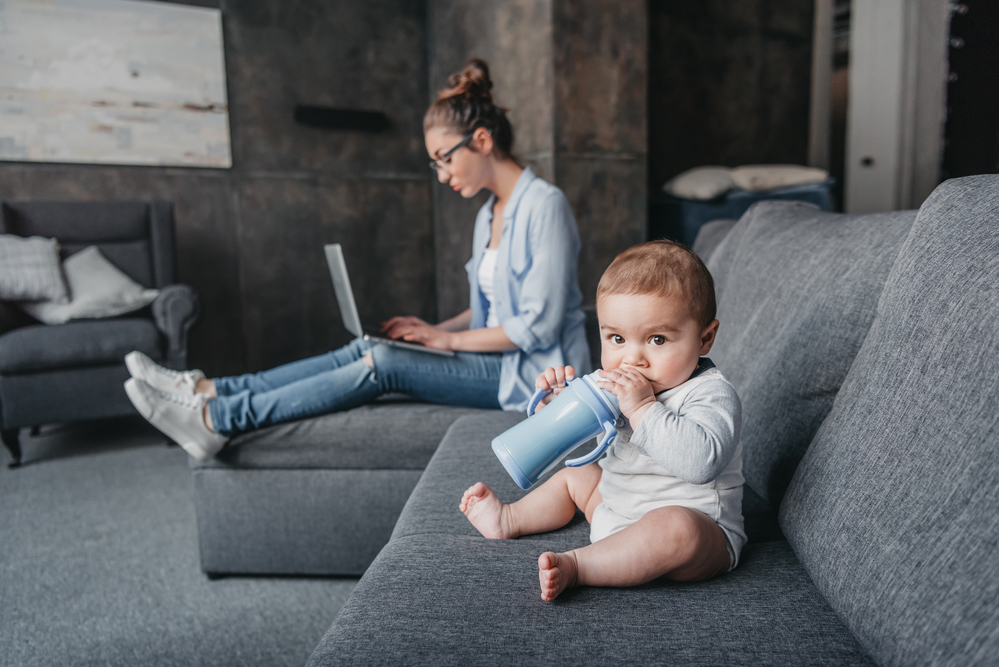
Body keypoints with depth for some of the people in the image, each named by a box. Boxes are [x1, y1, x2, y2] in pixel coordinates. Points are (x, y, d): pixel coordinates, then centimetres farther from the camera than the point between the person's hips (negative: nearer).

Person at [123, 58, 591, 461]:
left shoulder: (544, 205, -15)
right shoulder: (488, 215, 14)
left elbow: (539, 325, -19)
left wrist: (450, 338, -12)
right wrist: (435, 330, 5)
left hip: (533, 373, -7)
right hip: (494, 359, 7)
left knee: (382, 363, -21)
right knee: (364, 350, -8)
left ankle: (218, 420, -16)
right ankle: (209, 390, -7)